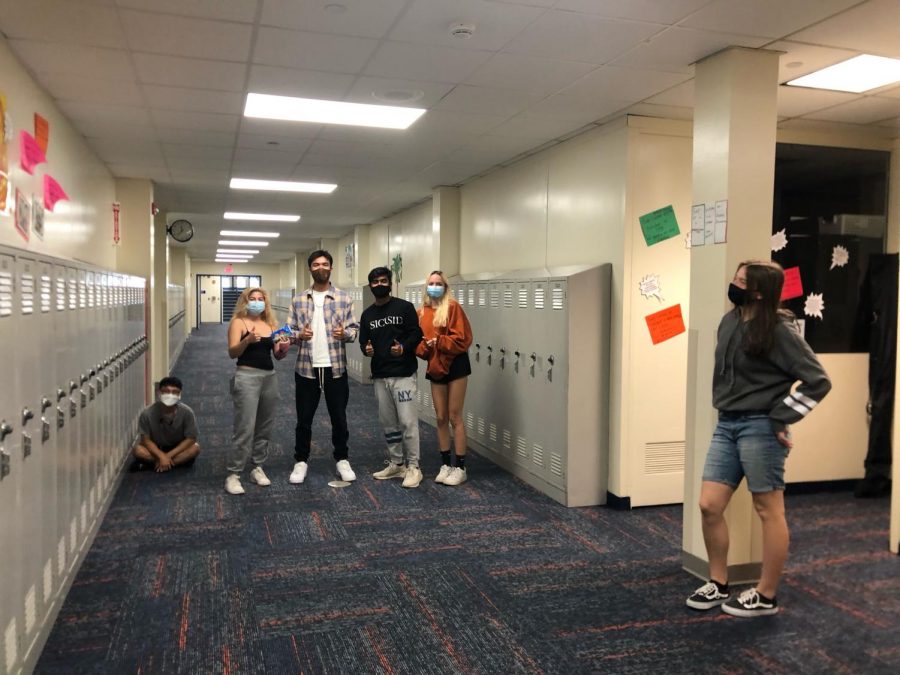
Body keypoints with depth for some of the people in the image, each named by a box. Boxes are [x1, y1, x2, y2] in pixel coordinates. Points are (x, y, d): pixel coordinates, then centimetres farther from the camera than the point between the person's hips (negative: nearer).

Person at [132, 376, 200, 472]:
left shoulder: (187, 412, -23)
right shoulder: (147, 413, -23)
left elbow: (191, 439, -18)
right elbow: (146, 439, -15)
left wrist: (169, 455, -24)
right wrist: (161, 456, -28)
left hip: (177, 448, 1)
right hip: (156, 449, -1)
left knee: (195, 448, -29)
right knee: (137, 450, -28)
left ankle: (150, 463, -22)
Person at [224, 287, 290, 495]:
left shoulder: (270, 324, 13)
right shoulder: (238, 322, -1)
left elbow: (278, 355, 13)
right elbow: (232, 352, -12)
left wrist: (284, 348, -9)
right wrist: (247, 340, -28)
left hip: (270, 377, 6)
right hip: (247, 376, -5)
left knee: (265, 427, 10)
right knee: (245, 428, -8)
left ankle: (258, 468, 23)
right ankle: (233, 475, 0)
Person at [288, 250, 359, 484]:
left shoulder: (344, 298, 1)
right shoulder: (298, 300, 4)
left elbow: (355, 329, 1)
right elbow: (289, 331, 6)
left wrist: (345, 333, -20)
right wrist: (299, 335, -16)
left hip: (335, 368, 0)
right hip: (306, 368, 1)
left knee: (339, 417, 9)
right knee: (304, 419, 9)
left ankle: (342, 459, 25)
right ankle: (301, 461, 24)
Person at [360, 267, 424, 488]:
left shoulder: (404, 307, -2)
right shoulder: (367, 314, 13)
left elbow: (417, 334, -5)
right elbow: (363, 340, 14)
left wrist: (404, 348, -23)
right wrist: (366, 349, -9)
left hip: (403, 374, -5)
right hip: (380, 376, 5)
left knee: (407, 421, -8)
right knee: (387, 423, 11)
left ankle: (413, 467, 2)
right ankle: (396, 464, 24)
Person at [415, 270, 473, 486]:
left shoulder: (452, 307, -8)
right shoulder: (421, 312, 8)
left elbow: (462, 338, -14)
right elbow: (417, 341, 9)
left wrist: (439, 342, -22)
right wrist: (424, 347, -12)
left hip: (455, 366, -5)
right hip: (435, 367, 5)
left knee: (454, 418, -1)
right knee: (441, 418, 10)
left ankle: (460, 467, 8)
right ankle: (445, 465, 21)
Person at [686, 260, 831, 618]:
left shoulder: (779, 330, -12)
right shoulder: (729, 321, 8)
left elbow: (818, 381, -12)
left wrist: (780, 419, -12)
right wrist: (726, 410, 11)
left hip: (760, 428, -7)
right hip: (726, 425, 7)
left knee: (768, 511, 6)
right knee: (709, 506, 6)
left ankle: (765, 596, 18)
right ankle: (719, 585, 23)